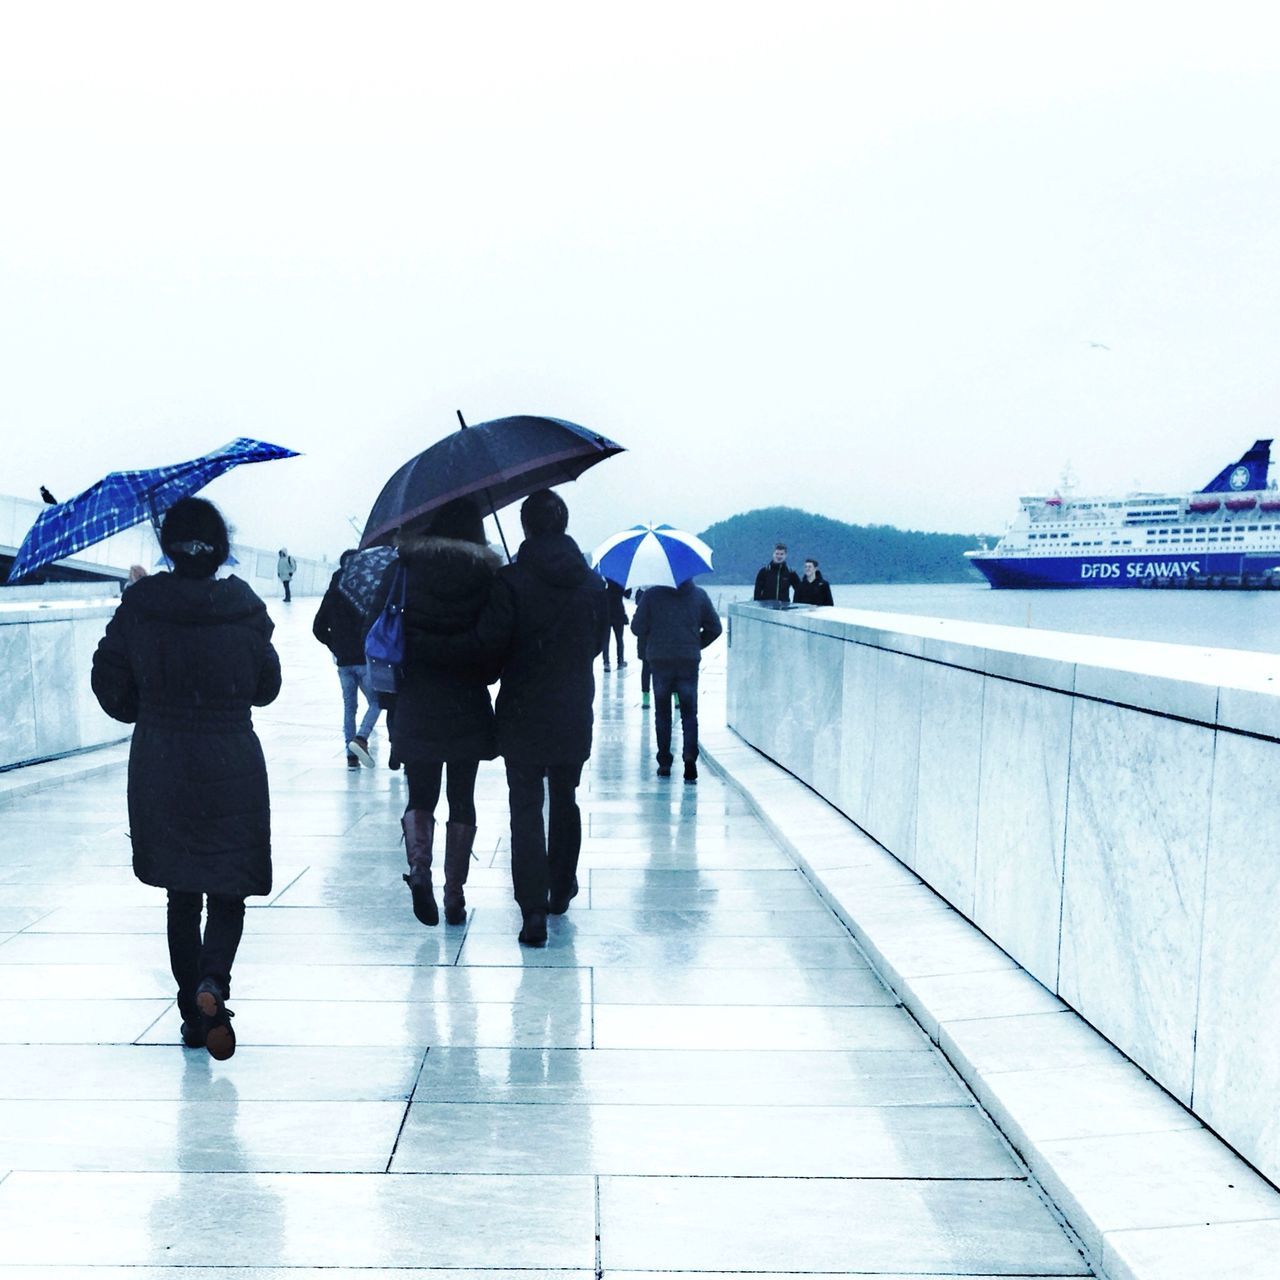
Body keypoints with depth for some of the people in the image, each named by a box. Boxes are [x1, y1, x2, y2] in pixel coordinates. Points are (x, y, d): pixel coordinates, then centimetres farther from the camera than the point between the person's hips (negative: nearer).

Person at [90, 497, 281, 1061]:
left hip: (158, 767, 2)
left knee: (181, 893, 14)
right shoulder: (242, 607, -9)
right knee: (228, 887, 9)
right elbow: (267, 687, 3)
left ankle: (193, 1013, 18)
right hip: (232, 768, -1)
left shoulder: (138, 606, -7)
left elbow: (111, 686, -1)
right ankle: (212, 983, -16)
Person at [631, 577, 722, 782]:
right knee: (689, 712, 5)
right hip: (689, 660, 1)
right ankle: (690, 754, -17)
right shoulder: (699, 595, 2)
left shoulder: (653, 594, -4)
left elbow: (637, 626, -4)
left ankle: (664, 763, 12)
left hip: (659, 659, 0)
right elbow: (715, 627, 4)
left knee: (662, 713, 11)